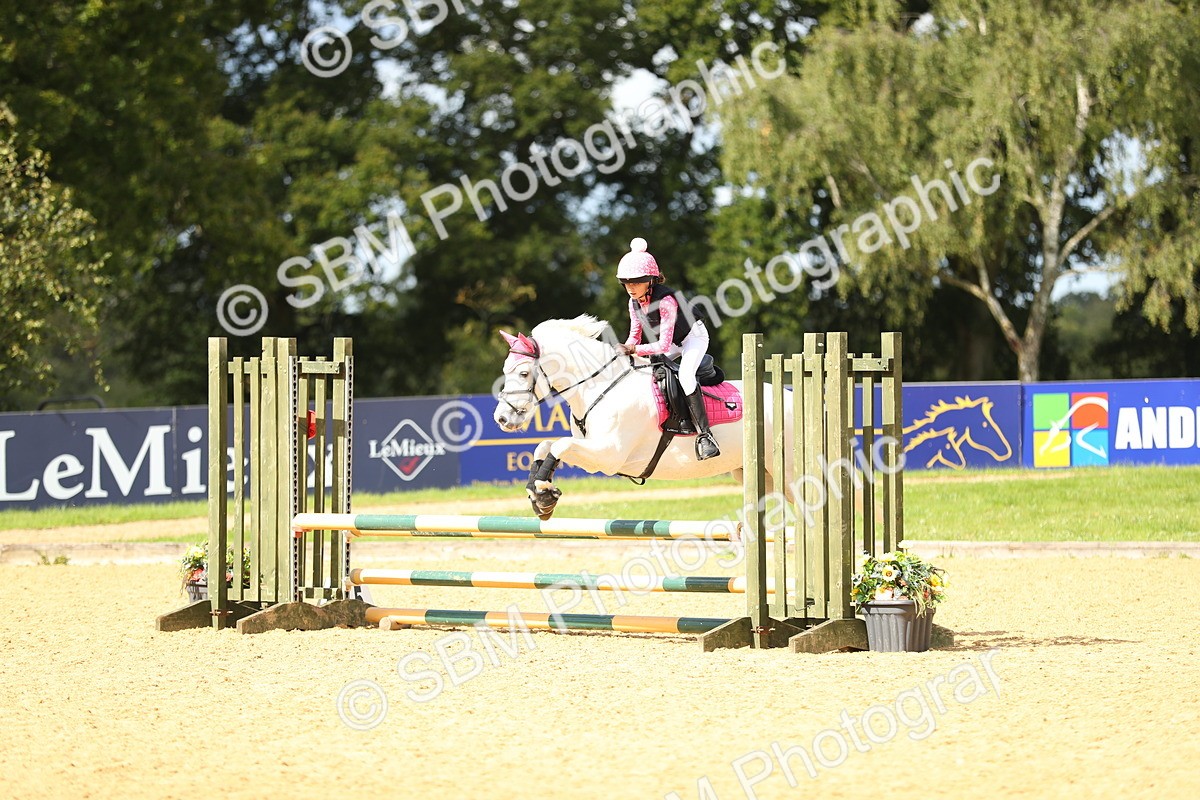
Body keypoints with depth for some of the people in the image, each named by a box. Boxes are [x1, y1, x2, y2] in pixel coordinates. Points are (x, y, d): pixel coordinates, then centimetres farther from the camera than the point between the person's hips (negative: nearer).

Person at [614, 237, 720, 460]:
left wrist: (635, 349, -38)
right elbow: (635, 335, 0)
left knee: (685, 376, -32)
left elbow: (664, 344, -34)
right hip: (672, 345, 9)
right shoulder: (634, 302, -11)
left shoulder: (665, 301, -34)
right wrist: (625, 350, -20)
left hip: (693, 337, -9)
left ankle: (704, 434, -35)